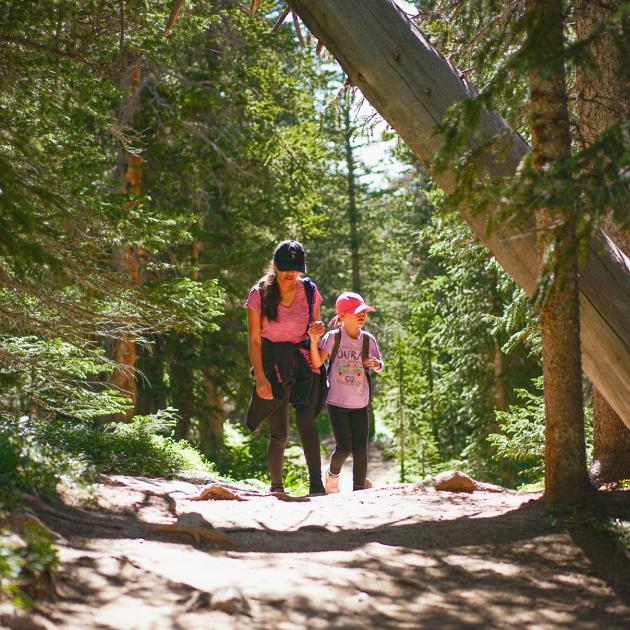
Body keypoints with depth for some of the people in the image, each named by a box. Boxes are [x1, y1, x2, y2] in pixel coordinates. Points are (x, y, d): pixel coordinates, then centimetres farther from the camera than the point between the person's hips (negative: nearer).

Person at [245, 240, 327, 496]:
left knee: (306, 421, -20)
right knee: (279, 432, 4)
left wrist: (317, 330, -9)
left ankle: (316, 483, -29)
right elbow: (254, 340, -4)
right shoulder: (260, 294, -4)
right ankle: (276, 487, 21)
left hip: (303, 362, 1)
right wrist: (260, 377, -12)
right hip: (273, 365, -1)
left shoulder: (309, 291, 2)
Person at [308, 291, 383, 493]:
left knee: (361, 449, 2)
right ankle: (333, 473, 21)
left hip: (360, 404, 3)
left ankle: (359, 489, 14)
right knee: (344, 447, -9)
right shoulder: (333, 338, -9)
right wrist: (314, 341, -28)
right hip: (337, 402, -3)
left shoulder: (368, 340, 0)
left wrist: (375, 363, -17)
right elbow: (317, 363, -14)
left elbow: (380, 367, 6)